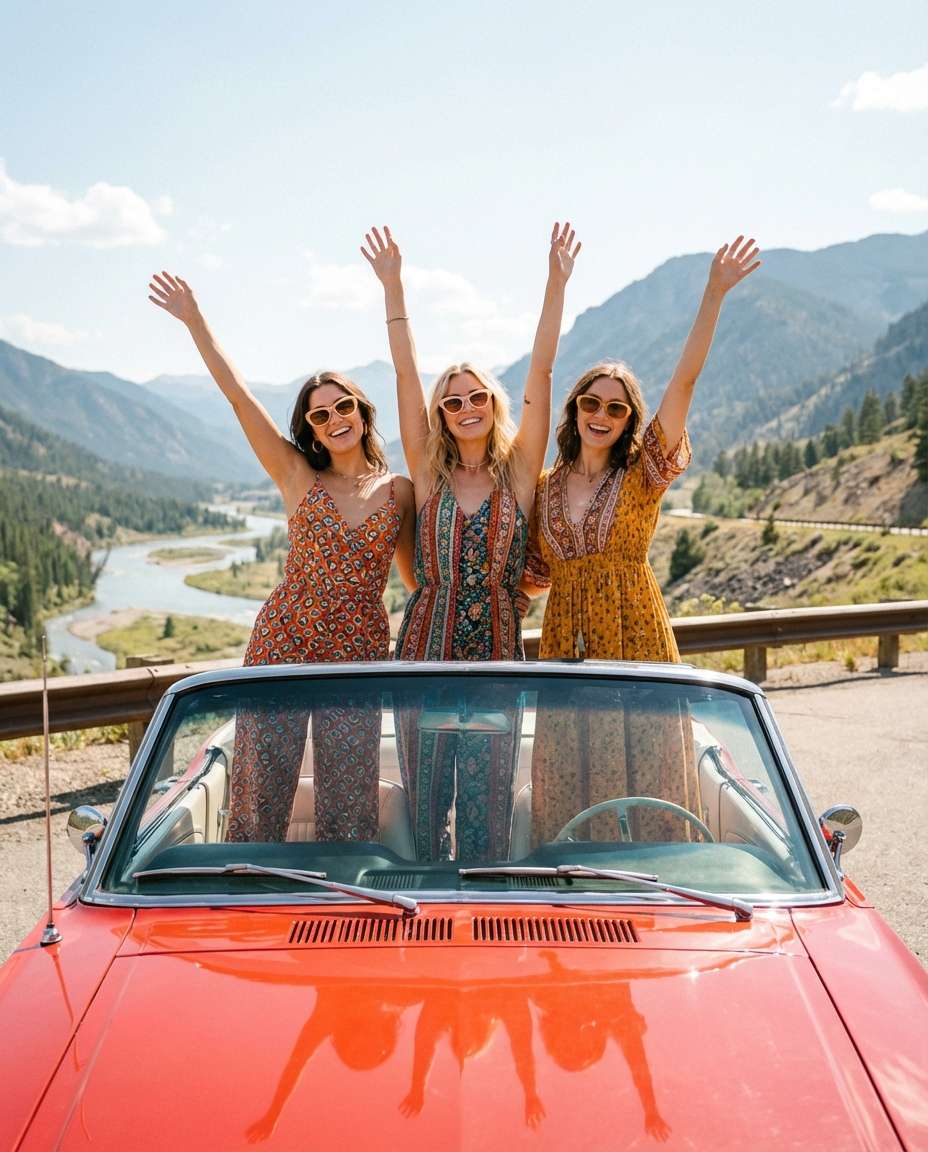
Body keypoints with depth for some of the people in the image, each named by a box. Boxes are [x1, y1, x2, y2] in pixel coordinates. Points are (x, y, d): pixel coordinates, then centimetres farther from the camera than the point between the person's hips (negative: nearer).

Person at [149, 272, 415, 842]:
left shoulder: (400, 492, 6)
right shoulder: (299, 478, 3)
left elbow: (417, 577, 15)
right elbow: (239, 394, -1)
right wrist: (195, 320, -3)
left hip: (359, 657, 1)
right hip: (281, 648, 0)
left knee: (349, 807, 7)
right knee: (261, 795, 5)